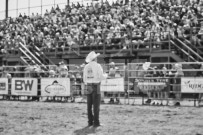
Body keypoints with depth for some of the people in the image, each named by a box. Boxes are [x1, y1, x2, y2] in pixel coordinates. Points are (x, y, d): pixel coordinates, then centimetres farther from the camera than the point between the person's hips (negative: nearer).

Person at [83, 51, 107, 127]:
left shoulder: (86, 67, 7)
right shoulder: (98, 66, -10)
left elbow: (85, 78, 10)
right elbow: (101, 77, -12)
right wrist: (105, 75, 11)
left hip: (88, 87, 5)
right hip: (96, 87, -5)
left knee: (89, 105, 7)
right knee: (96, 105, -3)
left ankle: (90, 122, 8)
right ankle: (96, 122, -5)